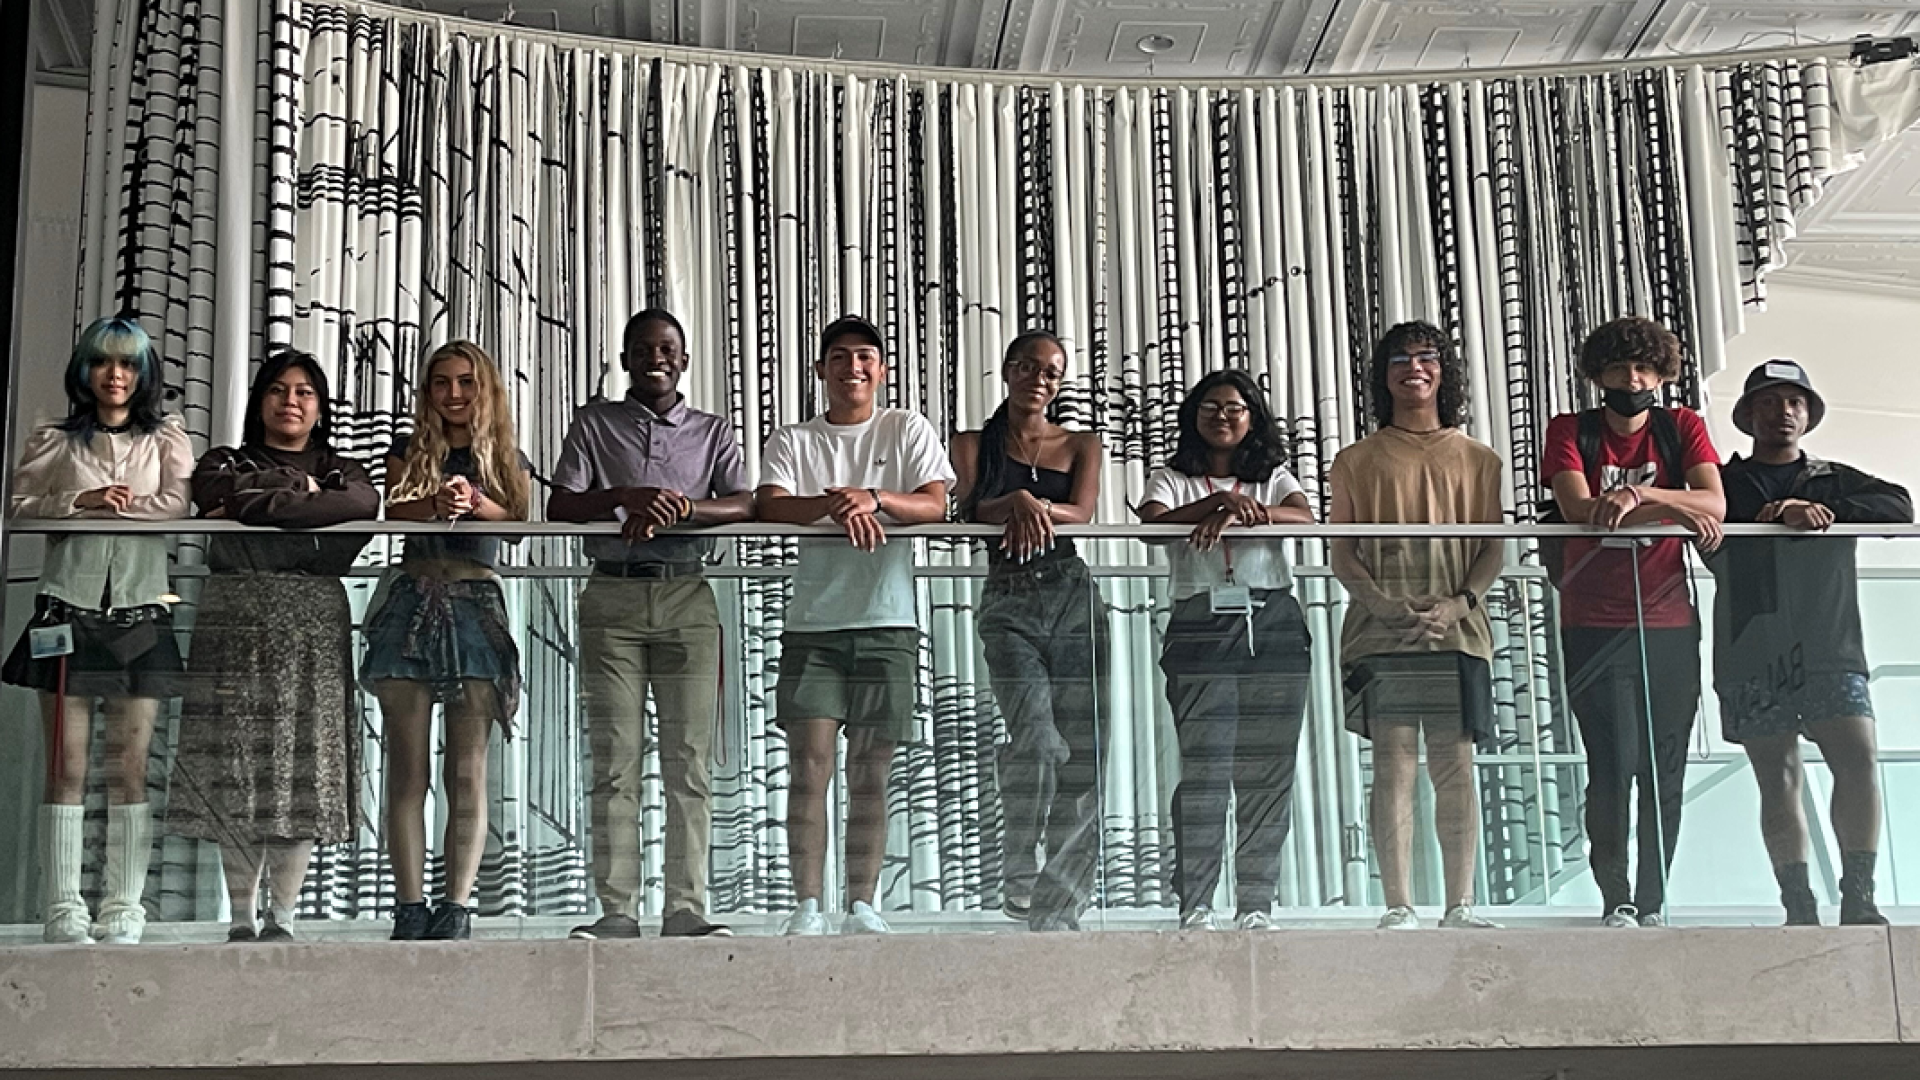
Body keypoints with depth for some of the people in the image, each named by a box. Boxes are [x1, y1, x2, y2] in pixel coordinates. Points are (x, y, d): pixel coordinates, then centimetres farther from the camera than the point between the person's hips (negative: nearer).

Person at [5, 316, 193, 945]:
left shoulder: (167, 439, 12)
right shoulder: (53, 441, 13)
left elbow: (176, 504, -4)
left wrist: (103, 507, -9)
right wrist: (79, 502, -11)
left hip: (140, 612, 0)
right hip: (68, 605, 0)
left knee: (130, 768, -2)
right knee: (67, 767, -4)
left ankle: (123, 914, 0)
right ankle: (63, 913, -2)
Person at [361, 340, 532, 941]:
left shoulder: (508, 460, 17)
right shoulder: (409, 452, 16)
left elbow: (518, 519, -1)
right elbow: (394, 510, -3)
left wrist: (475, 501, -22)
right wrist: (436, 502, -25)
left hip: (476, 605, 0)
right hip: (413, 601, 0)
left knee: (468, 772, -4)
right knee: (408, 769, -4)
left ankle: (456, 907, -6)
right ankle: (410, 908, -4)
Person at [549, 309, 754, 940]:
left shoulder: (713, 432, 16)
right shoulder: (595, 424, 14)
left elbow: (744, 505, 0)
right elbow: (559, 507, 3)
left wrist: (674, 508, -16)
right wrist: (630, 497, -14)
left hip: (687, 599, 1)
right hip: (613, 597, 0)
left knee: (689, 761, -4)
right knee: (614, 761, -4)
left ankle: (686, 908, -3)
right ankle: (616, 909, -3)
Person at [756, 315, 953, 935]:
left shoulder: (907, 430, 11)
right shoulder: (794, 441, 11)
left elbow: (935, 504, -3)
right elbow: (769, 506, -6)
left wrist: (876, 498, -22)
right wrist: (833, 504, -25)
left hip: (887, 622, 0)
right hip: (813, 622, 0)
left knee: (871, 775, 2)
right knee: (809, 764, -9)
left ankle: (863, 906, 6)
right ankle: (807, 907, -8)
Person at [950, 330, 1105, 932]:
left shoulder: (1081, 446, 16)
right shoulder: (973, 444, 14)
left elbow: (1083, 511, -1)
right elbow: (969, 510, -3)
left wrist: (1034, 506, -20)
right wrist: (1018, 502, -22)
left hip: (1074, 598, 2)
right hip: (1008, 601, -2)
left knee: (1081, 757, -4)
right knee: (1037, 738, -23)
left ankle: (1058, 910, 2)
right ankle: (1020, 872, -7)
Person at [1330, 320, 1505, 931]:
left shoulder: (1477, 460, 15)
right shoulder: (1357, 461, 12)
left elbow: (1494, 548, 9)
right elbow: (1341, 552, 6)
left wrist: (1460, 602, -9)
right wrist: (1379, 601, -12)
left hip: (1457, 632, 1)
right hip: (1380, 635, -1)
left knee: (1456, 767, 0)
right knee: (1393, 767, -5)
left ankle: (1460, 906, 5)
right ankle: (1398, 908, -3)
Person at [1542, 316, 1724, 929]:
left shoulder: (1682, 428, 7)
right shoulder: (1570, 432, 3)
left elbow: (1715, 504, -10)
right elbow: (1578, 507, -15)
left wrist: (1640, 493, -27)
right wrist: (1676, 510, -20)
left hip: (1671, 626, 2)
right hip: (1596, 627, -2)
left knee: (1665, 771, 3)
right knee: (1613, 766, -10)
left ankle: (1653, 902, 12)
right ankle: (1614, 899, 2)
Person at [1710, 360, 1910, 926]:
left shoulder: (1834, 481, 20)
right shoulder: (1724, 483, 16)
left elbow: (1898, 507, 4)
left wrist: (1828, 513, -10)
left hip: (1829, 646, 1)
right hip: (1752, 655, -1)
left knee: (1860, 758, -15)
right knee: (1779, 778, -3)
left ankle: (1858, 899, -13)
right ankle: (1800, 907, -3)